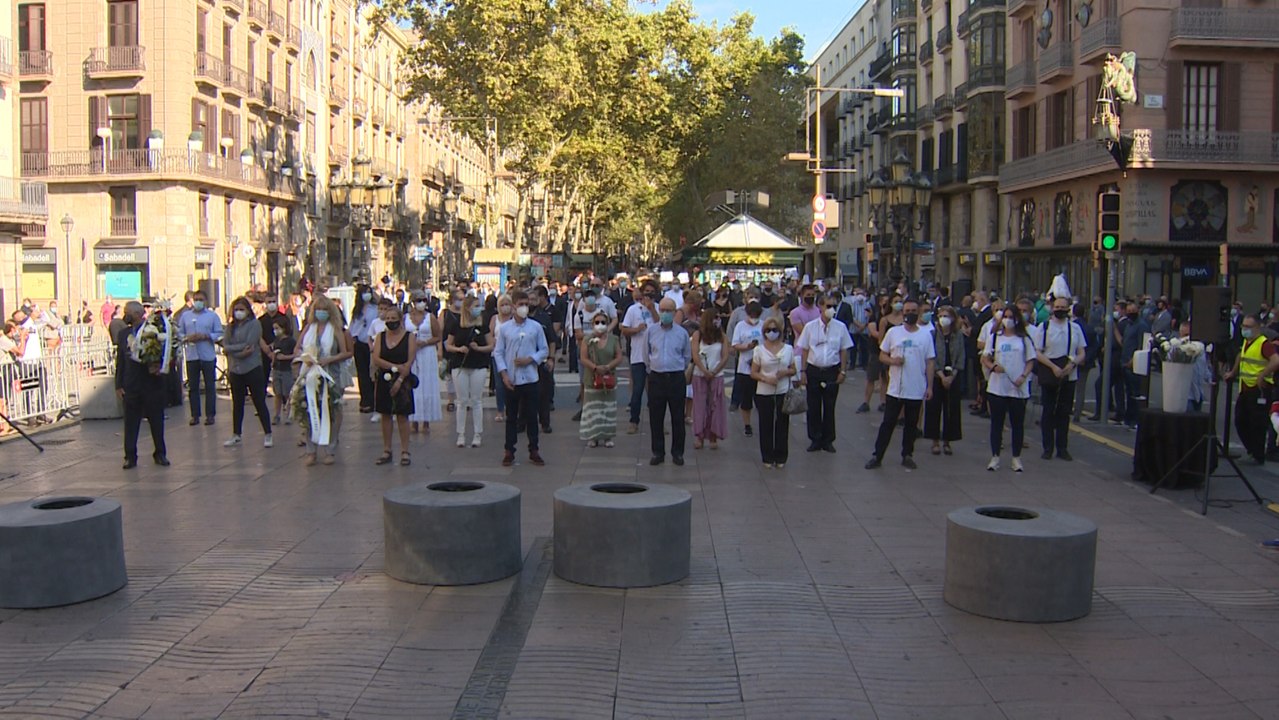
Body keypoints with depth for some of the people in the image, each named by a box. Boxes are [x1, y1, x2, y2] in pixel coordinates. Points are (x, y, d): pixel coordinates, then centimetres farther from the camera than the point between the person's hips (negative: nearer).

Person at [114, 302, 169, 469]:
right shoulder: (123, 334, 8)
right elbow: (120, 360, 9)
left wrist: (159, 367, -20)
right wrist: (119, 385, 4)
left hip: (153, 383, -3)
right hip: (131, 386, 3)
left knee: (157, 421, 7)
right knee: (130, 423, 4)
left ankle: (160, 454, 19)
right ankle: (130, 456, 11)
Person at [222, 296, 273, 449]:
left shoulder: (254, 324, -5)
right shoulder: (231, 326, 8)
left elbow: (249, 345, -15)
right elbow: (225, 346, -1)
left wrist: (233, 349, -8)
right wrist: (241, 350, -14)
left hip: (252, 369, -5)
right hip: (235, 370, 5)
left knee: (259, 403, 0)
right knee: (237, 404, 13)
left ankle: (267, 435, 5)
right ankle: (236, 435, 23)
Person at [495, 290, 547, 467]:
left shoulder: (536, 327, 1)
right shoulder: (504, 328, 0)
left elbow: (545, 350, 5)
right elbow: (498, 352, 2)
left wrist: (530, 359, -11)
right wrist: (504, 374, -7)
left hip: (530, 378, 0)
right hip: (511, 379, 0)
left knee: (532, 416, 6)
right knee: (511, 417, 7)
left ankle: (533, 451, 15)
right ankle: (509, 452, 13)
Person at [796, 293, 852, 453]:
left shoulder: (840, 327, -3)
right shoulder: (810, 326, -2)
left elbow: (844, 350, 4)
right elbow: (804, 350, 1)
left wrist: (843, 371, 0)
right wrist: (803, 371, -2)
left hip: (832, 371, 0)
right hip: (813, 370, 0)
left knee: (829, 407, 7)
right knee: (813, 407, 6)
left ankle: (828, 440, 19)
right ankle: (815, 439, 18)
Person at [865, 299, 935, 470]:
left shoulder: (925, 336, 3)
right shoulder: (893, 332, 2)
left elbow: (930, 363, 4)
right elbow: (882, 356, 5)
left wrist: (930, 386, -1)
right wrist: (892, 361, -16)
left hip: (917, 390, 1)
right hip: (895, 389, -1)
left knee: (912, 424, 10)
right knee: (888, 423, 2)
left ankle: (907, 455, 22)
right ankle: (877, 456, 6)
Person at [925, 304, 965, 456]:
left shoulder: (958, 336, 2)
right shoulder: (933, 334, -5)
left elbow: (961, 358, 1)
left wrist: (951, 376, -9)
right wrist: (942, 375, -13)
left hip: (953, 377, 2)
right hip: (936, 376, -2)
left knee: (951, 409, 4)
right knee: (934, 409, 1)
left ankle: (947, 441, 14)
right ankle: (935, 441, 10)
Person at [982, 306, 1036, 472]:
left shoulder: (1024, 339, 5)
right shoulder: (995, 337, 7)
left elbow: (1031, 361, 6)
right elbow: (984, 358, 7)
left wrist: (1023, 376, -11)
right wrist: (993, 366, -13)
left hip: (1018, 389, 0)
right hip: (997, 387, 1)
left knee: (1018, 423, 5)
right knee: (996, 423, 4)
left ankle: (1016, 458, 15)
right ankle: (995, 457, 11)